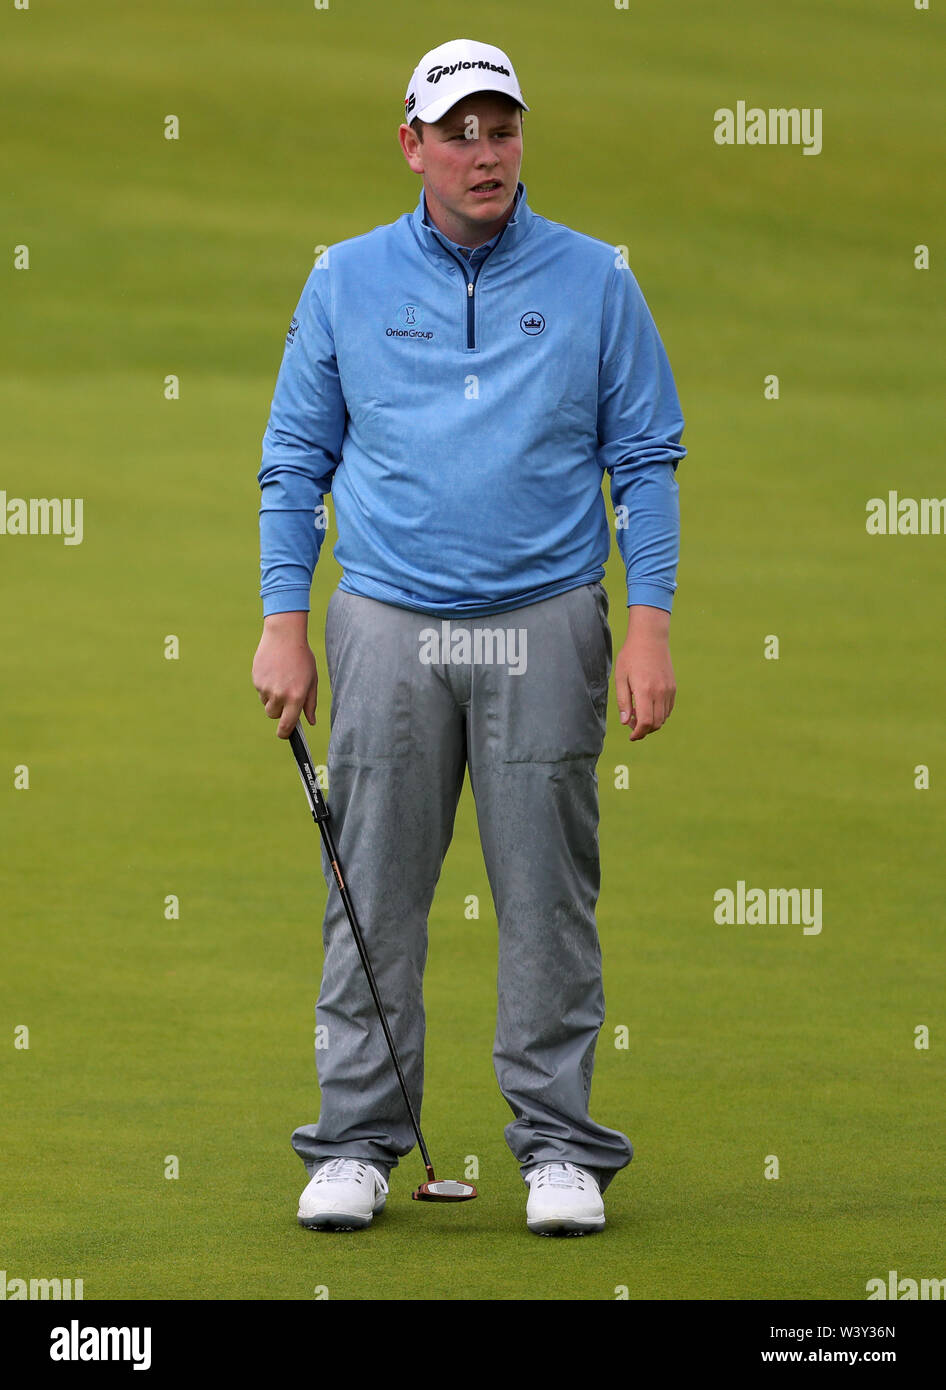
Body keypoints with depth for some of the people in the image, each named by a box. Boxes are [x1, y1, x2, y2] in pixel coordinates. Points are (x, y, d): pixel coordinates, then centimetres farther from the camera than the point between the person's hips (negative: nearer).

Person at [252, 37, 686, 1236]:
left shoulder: (594, 283, 4)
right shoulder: (346, 283, 7)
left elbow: (646, 460, 5)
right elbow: (294, 461, 10)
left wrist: (649, 621, -4)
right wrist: (283, 621, 2)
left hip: (544, 631, -1)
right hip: (387, 628, 1)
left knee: (548, 901, 0)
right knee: (373, 899, 1)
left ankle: (559, 1145, 7)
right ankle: (358, 1141, 7)